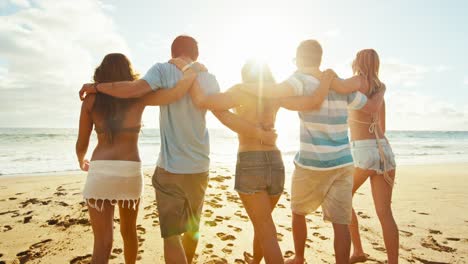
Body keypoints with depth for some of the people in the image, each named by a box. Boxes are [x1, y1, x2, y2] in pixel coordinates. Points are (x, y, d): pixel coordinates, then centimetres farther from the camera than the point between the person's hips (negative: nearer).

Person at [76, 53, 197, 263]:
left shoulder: (91, 100, 6)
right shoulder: (138, 96, 3)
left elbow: (82, 144, 9)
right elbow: (175, 93, -11)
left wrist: (82, 161, 31)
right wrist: (194, 71, 7)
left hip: (99, 172, 0)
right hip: (130, 172, 1)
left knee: (103, 241, 3)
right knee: (129, 231, 23)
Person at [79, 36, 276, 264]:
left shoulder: (163, 70, -4)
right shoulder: (207, 77, 2)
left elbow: (133, 89, -19)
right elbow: (226, 117, -7)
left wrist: (95, 87, -2)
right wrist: (261, 134, 1)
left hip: (170, 167, -4)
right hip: (199, 167, 4)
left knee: (171, 234, 4)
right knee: (193, 228, 23)